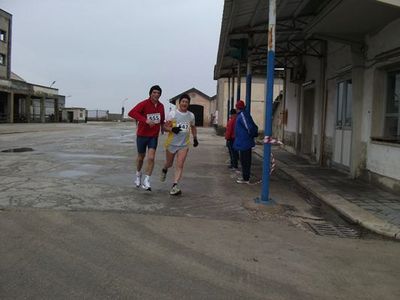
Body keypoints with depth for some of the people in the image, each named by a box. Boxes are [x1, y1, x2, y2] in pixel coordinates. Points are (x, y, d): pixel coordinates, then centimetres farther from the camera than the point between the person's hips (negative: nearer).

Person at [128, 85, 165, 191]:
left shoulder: (161, 106, 1)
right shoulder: (144, 104, -15)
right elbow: (131, 113, -30)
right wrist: (145, 120, -38)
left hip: (154, 136, 3)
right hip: (142, 135, -2)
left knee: (151, 158, -11)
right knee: (141, 157, 14)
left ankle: (146, 181, -2)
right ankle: (138, 175, 41)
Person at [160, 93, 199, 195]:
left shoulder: (191, 115, 7)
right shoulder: (172, 113, -4)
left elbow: (193, 127, 24)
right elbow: (165, 127, -4)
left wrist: (195, 138, 13)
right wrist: (172, 129, -24)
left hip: (184, 144, 2)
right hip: (171, 143, -2)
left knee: (180, 165, -11)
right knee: (169, 163, 14)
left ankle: (175, 186, -13)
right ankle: (164, 170, 49)